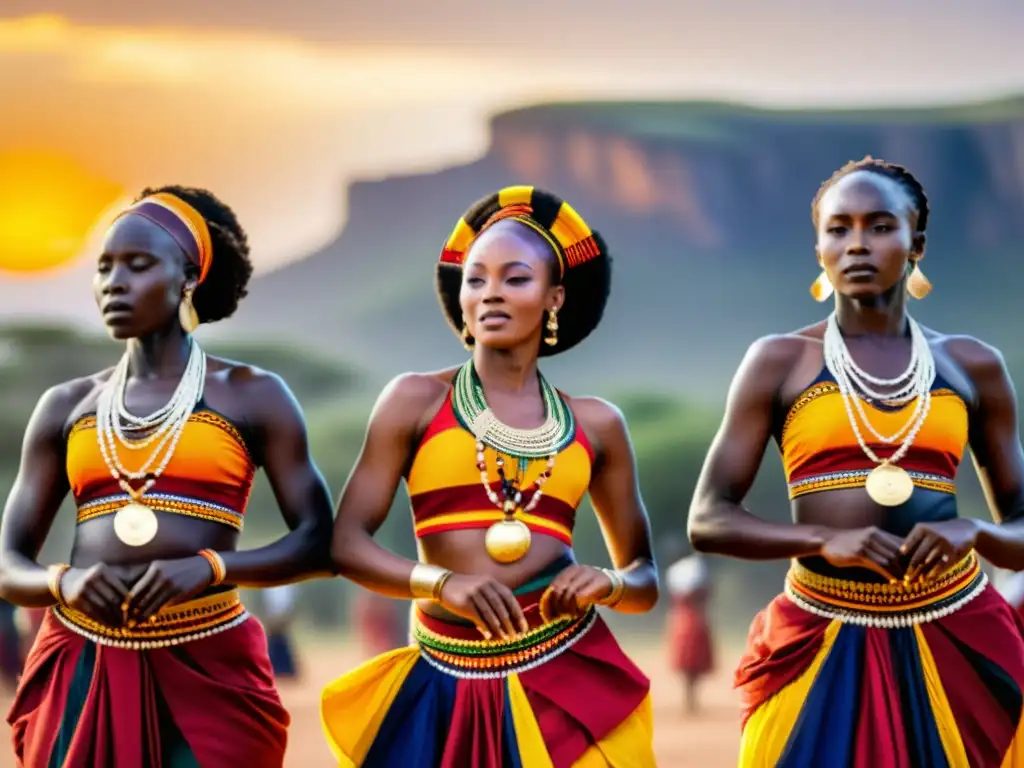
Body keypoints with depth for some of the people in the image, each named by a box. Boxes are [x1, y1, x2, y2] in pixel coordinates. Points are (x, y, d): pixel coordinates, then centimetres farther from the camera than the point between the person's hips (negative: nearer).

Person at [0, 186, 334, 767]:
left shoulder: (252, 396, 4)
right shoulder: (67, 407, 11)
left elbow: (319, 543, 0)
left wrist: (209, 567, -16)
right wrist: (64, 582, -13)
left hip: (207, 674, -2)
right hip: (79, 673, 2)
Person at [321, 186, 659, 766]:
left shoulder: (596, 424, 8)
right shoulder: (416, 401, 3)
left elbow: (645, 579, 14)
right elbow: (347, 543, -3)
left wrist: (606, 584, -9)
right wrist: (440, 582, -20)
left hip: (567, 677, 1)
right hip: (447, 684, -1)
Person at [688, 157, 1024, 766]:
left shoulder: (972, 366, 7)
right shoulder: (780, 362, 2)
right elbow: (709, 521, -2)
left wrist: (971, 532, -12)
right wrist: (826, 540, -18)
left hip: (957, 641, 2)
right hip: (824, 647, -1)